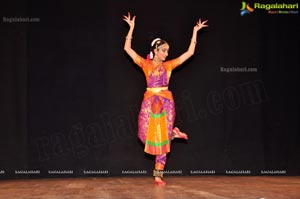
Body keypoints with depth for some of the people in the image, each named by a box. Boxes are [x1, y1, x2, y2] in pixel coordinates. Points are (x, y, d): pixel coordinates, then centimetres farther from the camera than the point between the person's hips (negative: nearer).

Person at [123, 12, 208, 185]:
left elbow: (190, 52, 9)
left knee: (163, 139, 0)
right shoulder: (146, 64, 4)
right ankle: (173, 133, 22)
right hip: (150, 103, -1)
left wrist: (195, 32, 8)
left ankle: (158, 175, 7)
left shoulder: (169, 65, 9)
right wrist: (131, 27, -1)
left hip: (166, 103, 1)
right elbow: (127, 48, -1)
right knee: (147, 135, -5)